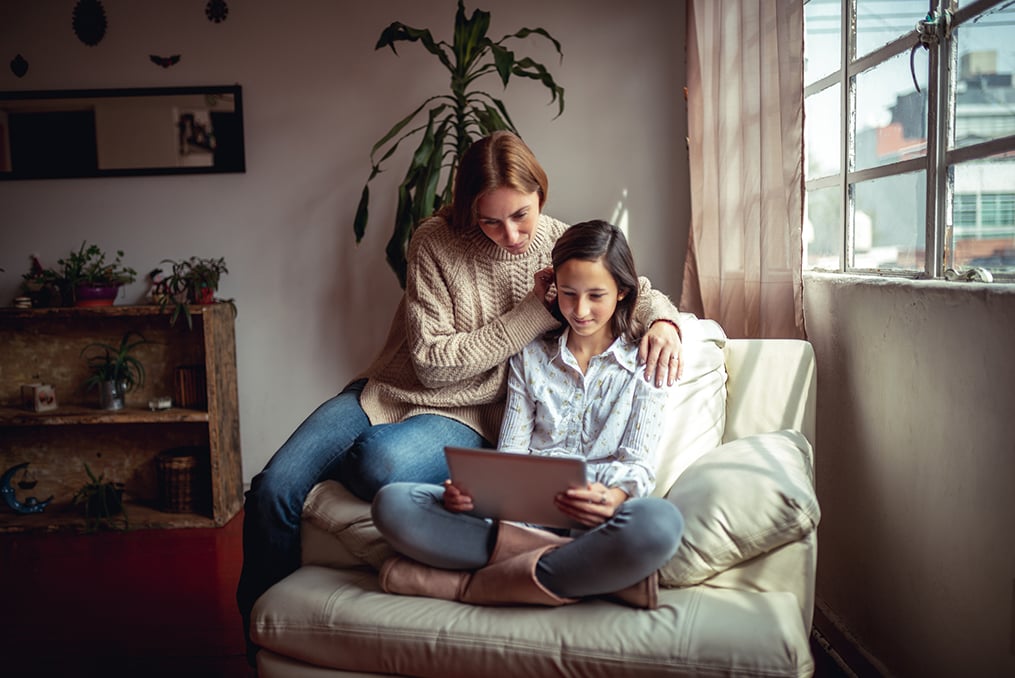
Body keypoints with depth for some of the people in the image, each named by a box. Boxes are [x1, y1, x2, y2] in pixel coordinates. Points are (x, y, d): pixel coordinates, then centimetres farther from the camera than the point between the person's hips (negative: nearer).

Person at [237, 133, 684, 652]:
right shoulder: (435, 241, -9)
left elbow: (640, 291, 12)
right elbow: (432, 363, -13)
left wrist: (663, 321, -13)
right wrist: (533, 311, -15)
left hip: (466, 419, -1)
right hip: (388, 392, 1)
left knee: (381, 460, -37)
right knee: (273, 490, -18)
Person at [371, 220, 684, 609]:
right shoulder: (531, 357, 19)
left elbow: (639, 463, 1)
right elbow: (510, 451, 11)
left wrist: (615, 497, -24)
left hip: (595, 519, -2)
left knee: (659, 522, -40)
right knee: (392, 504, -23)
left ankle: (466, 584, -26)